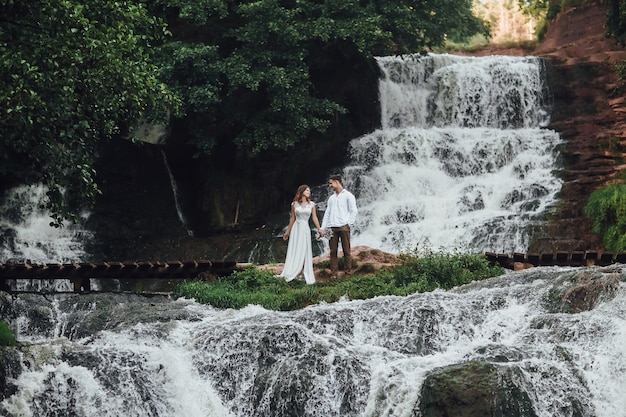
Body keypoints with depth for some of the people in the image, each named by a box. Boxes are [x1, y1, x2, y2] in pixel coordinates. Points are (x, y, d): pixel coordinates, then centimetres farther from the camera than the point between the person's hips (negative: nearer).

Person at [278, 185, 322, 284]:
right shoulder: (294, 204, 4)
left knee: (304, 252, 0)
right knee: (294, 251, 2)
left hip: (305, 229, 0)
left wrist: (319, 229, -10)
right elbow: (292, 218, 10)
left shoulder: (311, 204, 5)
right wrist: (287, 231, 12)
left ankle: (307, 276, 4)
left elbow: (314, 218, 2)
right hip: (296, 228, 0)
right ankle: (289, 275, 3)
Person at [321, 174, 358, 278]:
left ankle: (348, 272, -2)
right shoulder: (331, 198, 22)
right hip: (332, 227, 5)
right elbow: (327, 213, 19)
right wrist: (323, 228, 10)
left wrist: (349, 224, -7)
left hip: (343, 226, -5)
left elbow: (353, 211, 1)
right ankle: (334, 273, 2)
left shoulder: (348, 195, 5)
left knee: (346, 250, -4)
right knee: (333, 251, 1)